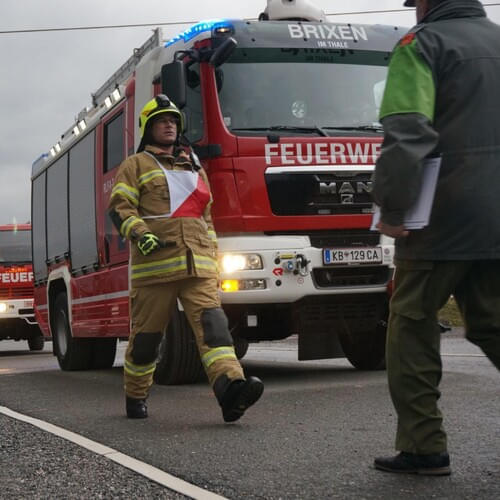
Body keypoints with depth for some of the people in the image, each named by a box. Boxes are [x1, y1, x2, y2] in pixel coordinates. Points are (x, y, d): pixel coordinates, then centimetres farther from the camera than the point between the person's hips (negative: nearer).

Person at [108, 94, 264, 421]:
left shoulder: (195, 168, 26)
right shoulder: (136, 165, 12)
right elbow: (120, 208, -1)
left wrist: (213, 258, 22)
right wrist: (140, 234, -19)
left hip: (197, 265, 3)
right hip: (154, 263, -3)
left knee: (212, 321, -17)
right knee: (147, 334, 5)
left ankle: (230, 387, -33)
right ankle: (135, 396, 24)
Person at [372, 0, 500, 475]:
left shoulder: (423, 44, -4)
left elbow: (407, 135, -18)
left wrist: (390, 207, -15)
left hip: (443, 218, -6)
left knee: (413, 325, 6)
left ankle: (422, 446, 7)